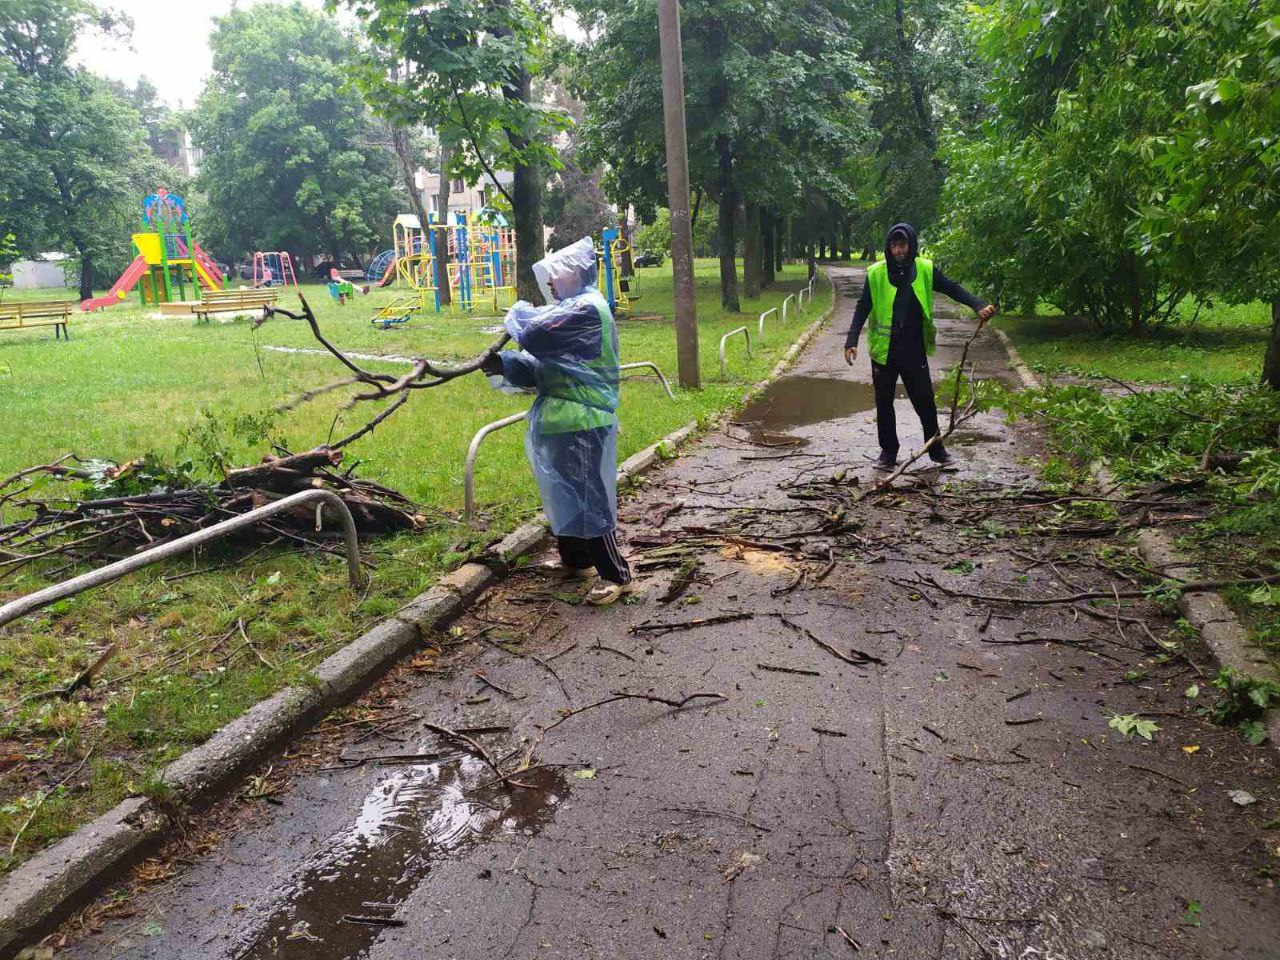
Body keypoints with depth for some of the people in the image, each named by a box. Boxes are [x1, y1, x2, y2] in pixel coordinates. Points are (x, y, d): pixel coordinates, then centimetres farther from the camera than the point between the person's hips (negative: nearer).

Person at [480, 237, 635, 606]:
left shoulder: (586, 309, -16)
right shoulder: (576, 308, 18)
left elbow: (534, 336, -23)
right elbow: (544, 365, 16)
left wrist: (520, 312, -2)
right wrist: (504, 365, 3)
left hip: (581, 424, -10)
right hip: (566, 421, 10)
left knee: (589, 498, -6)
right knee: (565, 494, 18)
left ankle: (617, 575, 2)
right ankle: (575, 561, 33)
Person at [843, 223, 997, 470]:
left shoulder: (925, 269, -2)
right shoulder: (876, 273, -5)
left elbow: (953, 289, -2)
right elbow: (862, 309, -2)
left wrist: (979, 306, -18)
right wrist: (852, 341, -11)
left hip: (914, 350, 0)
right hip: (883, 350, 0)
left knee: (925, 400, 5)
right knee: (884, 403, 7)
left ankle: (936, 449, 21)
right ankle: (888, 452, 20)